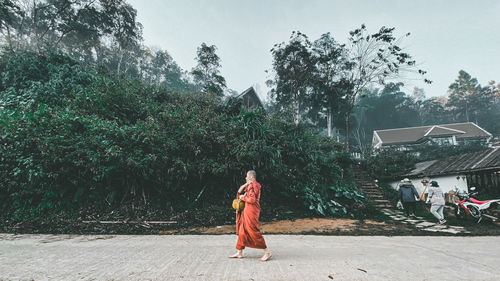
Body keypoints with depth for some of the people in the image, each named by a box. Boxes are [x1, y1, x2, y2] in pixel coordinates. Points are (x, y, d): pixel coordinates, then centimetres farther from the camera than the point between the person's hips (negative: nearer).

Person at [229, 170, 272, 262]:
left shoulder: (254, 185, -14)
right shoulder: (249, 185, 16)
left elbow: (252, 199, -23)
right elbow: (240, 191, 16)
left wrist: (243, 197, -8)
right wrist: (245, 184, 1)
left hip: (251, 211, -10)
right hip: (246, 211, 10)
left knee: (254, 232, -8)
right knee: (242, 231, 14)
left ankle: (267, 253, 0)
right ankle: (239, 252, 24)